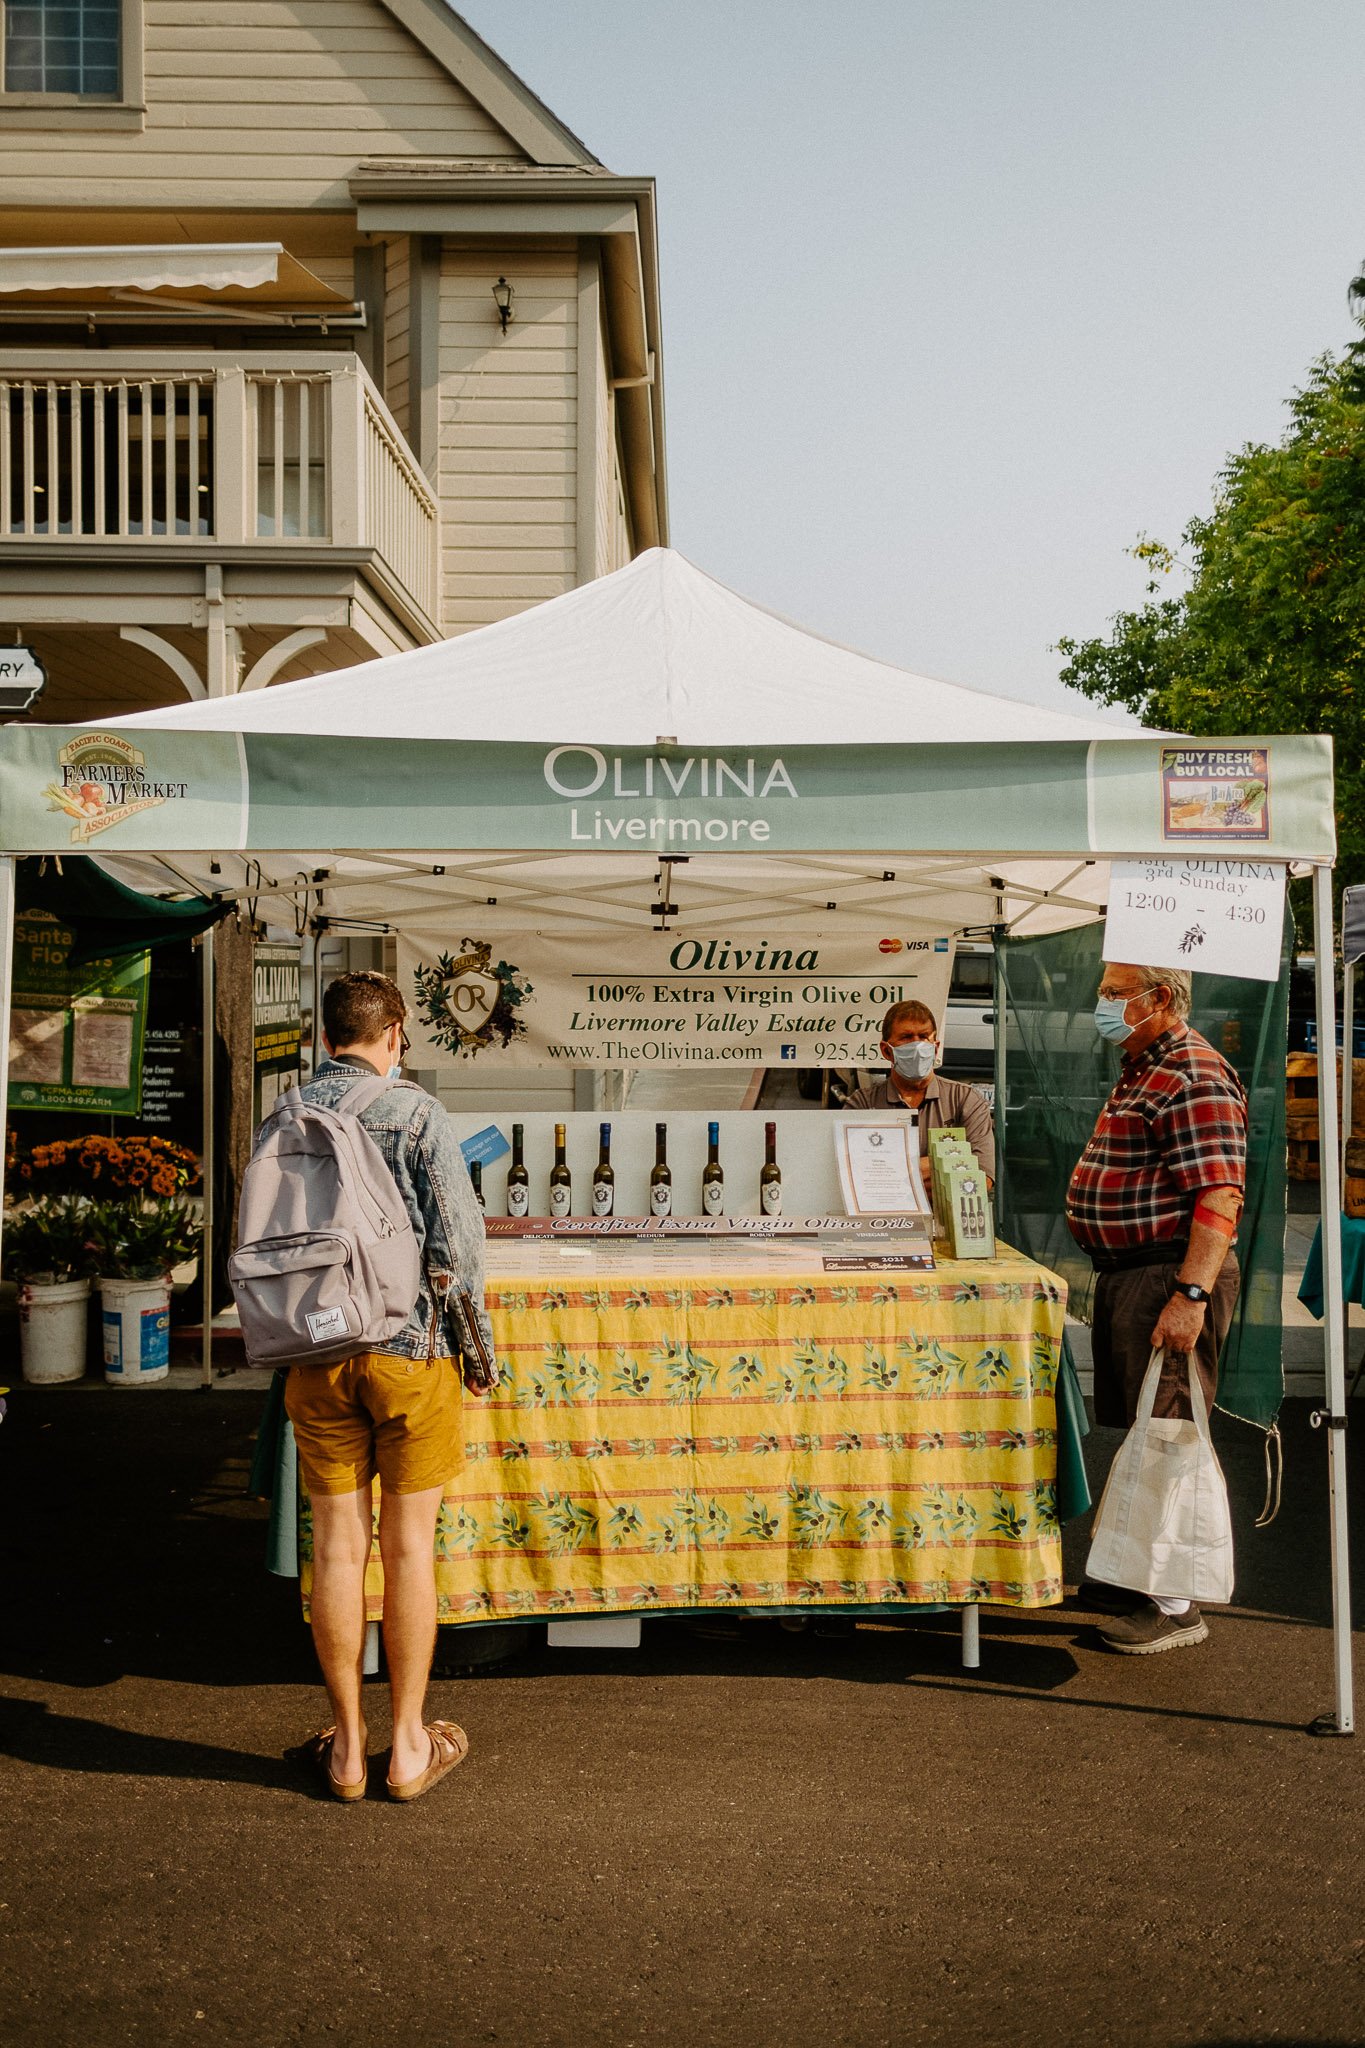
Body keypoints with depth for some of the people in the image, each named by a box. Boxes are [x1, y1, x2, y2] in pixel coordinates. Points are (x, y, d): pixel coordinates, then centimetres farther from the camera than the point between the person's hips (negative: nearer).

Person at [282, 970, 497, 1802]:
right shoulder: (418, 1115, -10)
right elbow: (457, 1245, -13)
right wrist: (478, 1343, -1)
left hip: (318, 1355, 4)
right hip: (409, 1349, -3)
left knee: (338, 1545, 10)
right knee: (410, 1546, 7)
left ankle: (349, 1744, 21)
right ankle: (410, 1744, 18)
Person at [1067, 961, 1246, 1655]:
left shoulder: (1194, 1078, -15)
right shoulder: (1141, 1070, 18)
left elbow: (1220, 1195, -23)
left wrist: (1191, 1294, -28)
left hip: (1170, 1278, -10)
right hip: (1126, 1274, 10)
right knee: (1138, 1433, 16)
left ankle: (1176, 1605, 2)